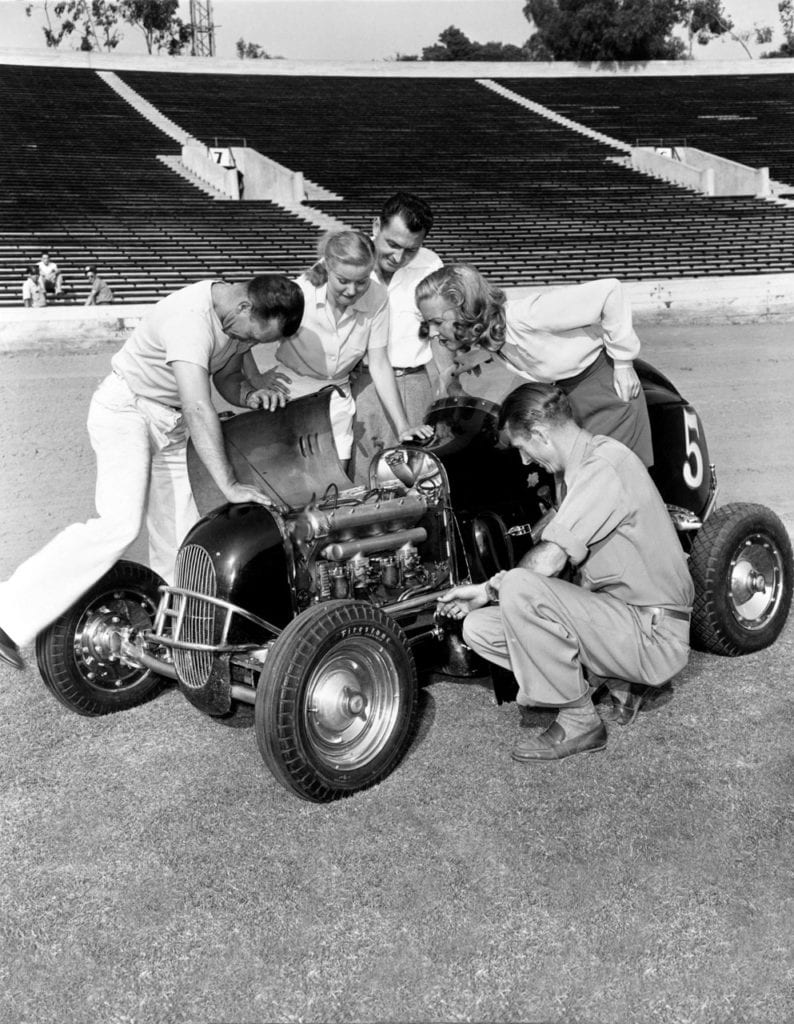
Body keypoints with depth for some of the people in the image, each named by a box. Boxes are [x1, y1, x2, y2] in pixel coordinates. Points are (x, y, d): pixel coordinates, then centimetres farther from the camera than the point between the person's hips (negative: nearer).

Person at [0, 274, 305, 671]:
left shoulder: (239, 319, 0)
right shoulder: (190, 317, -30)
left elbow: (225, 379, 14)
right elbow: (198, 408, -36)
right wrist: (229, 485, -37)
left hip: (168, 425, 9)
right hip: (124, 410, -9)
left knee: (179, 543, 4)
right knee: (120, 523, -24)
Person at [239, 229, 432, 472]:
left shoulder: (376, 298, -13)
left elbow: (379, 364, -9)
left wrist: (403, 427, -12)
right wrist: (256, 381, -21)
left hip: (336, 397, 3)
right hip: (287, 392, -2)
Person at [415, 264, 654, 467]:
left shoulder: (526, 317, -37)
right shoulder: (482, 334, -12)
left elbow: (610, 290, -32)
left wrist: (622, 361, -24)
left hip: (607, 385, -7)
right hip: (565, 390, 7)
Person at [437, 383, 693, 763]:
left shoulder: (604, 467, -19)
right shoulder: (586, 464, 13)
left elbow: (547, 562, -26)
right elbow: (550, 560, 16)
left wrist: (494, 587, -6)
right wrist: (488, 590, 9)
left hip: (654, 637, -9)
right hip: (618, 616, 9)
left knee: (520, 588, -28)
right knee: (478, 628, -1)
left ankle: (578, 722, -10)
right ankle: (619, 682, 5)